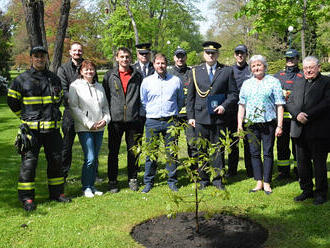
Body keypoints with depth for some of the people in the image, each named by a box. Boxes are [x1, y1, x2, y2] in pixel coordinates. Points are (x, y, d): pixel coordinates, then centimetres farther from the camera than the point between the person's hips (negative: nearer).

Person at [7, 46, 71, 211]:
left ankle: (57, 192, 25)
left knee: (56, 160, 10)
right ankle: (26, 198, 7)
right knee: (29, 162, -4)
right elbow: (12, 101, 8)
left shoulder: (55, 79, 11)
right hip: (31, 129, -4)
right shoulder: (21, 80, -2)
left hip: (52, 128, 4)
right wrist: (26, 116, 13)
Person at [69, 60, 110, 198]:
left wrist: (105, 119, 0)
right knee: (89, 158, -10)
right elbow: (74, 108, -8)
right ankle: (86, 187, 5)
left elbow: (105, 106, 20)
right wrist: (89, 123, -12)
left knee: (95, 159, 8)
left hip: (99, 128, 5)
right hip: (84, 128, -5)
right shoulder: (75, 86, -2)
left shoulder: (99, 87, 16)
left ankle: (92, 185, 19)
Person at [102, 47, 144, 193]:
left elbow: (142, 97, 12)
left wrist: (141, 116, 5)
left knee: (133, 151, 8)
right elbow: (105, 97, 8)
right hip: (115, 119, -1)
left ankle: (133, 179, 22)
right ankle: (112, 181, 16)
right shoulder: (109, 76, 6)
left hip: (133, 120, 1)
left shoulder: (137, 76, 8)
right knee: (113, 152, 5)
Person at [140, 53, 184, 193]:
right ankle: (149, 182, 13)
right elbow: (143, 102, 15)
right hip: (152, 121, 0)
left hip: (171, 121, 0)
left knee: (171, 152, 3)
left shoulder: (176, 80, 7)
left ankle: (172, 181, 15)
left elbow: (181, 100, 17)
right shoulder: (147, 81, 7)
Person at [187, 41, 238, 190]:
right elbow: (190, 96, 10)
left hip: (219, 117, -1)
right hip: (200, 117, 1)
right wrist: (190, 116, 3)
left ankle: (217, 179, 16)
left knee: (218, 149, 5)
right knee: (201, 150, 4)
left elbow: (233, 94, 7)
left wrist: (224, 106, -10)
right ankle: (203, 179, 16)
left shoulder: (227, 71, 7)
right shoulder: (196, 71, 10)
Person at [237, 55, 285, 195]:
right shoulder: (246, 84, 13)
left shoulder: (273, 82, 3)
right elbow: (241, 105, 14)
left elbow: (279, 105, -1)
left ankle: (267, 183, 12)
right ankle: (259, 182, 15)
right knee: (254, 153, 6)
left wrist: (279, 125, -7)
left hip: (268, 123, -3)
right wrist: (239, 124, 6)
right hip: (251, 124, 3)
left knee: (268, 153, 1)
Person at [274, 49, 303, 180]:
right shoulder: (278, 75, 16)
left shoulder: (303, 76, 8)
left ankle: (298, 170, 15)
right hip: (281, 115, 2)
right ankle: (283, 171, 14)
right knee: (282, 144, 5)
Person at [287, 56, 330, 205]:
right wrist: (297, 114, -10)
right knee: (302, 162, 10)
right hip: (299, 131, 5)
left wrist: (308, 116, -18)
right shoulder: (298, 85, 18)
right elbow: (290, 103, 10)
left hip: (318, 131, -5)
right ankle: (307, 190, 23)